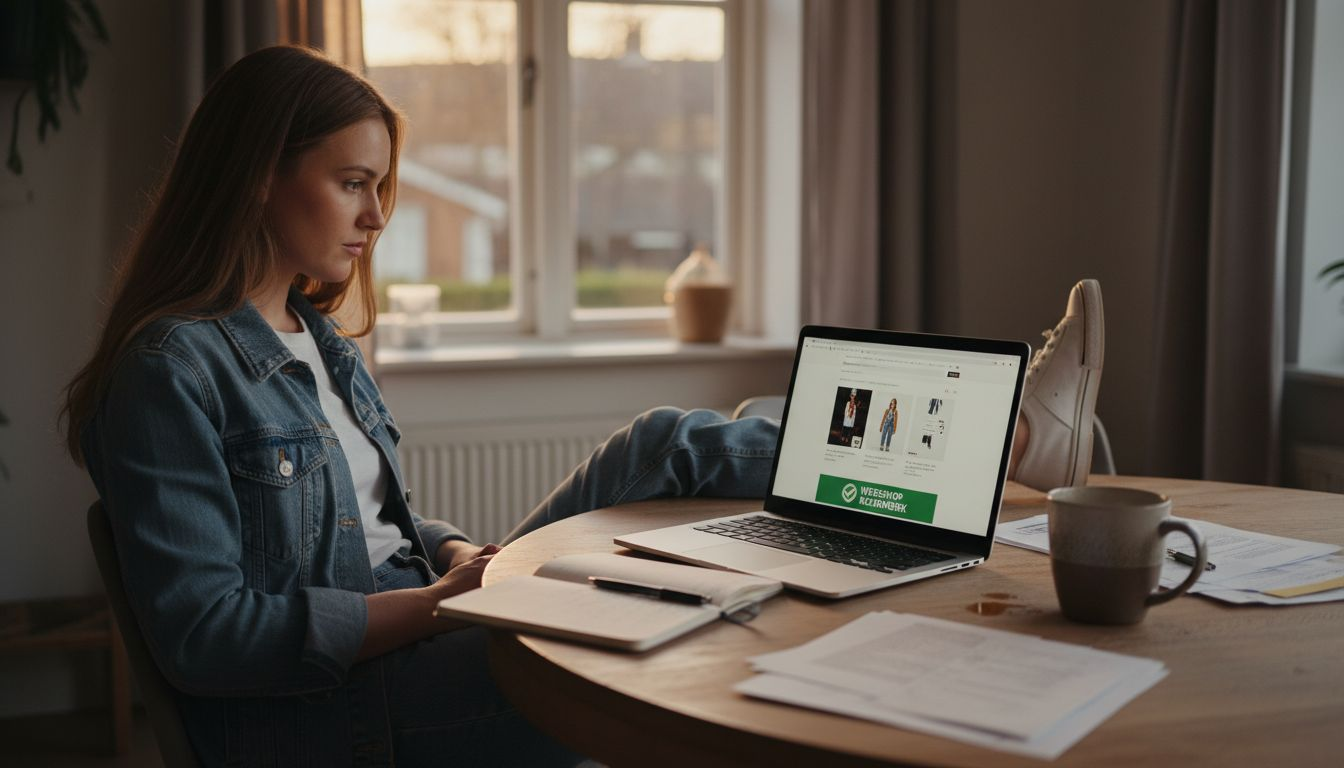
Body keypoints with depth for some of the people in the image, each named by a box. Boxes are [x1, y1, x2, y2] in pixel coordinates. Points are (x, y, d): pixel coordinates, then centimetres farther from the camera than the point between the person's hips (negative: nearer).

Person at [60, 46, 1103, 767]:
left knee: (662, 444, 0)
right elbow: (201, 631, -21)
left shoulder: (317, 344, 12)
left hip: (418, 627, 8)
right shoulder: (173, 372, -16)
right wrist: (432, 601, -23)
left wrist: (459, 553, -3)